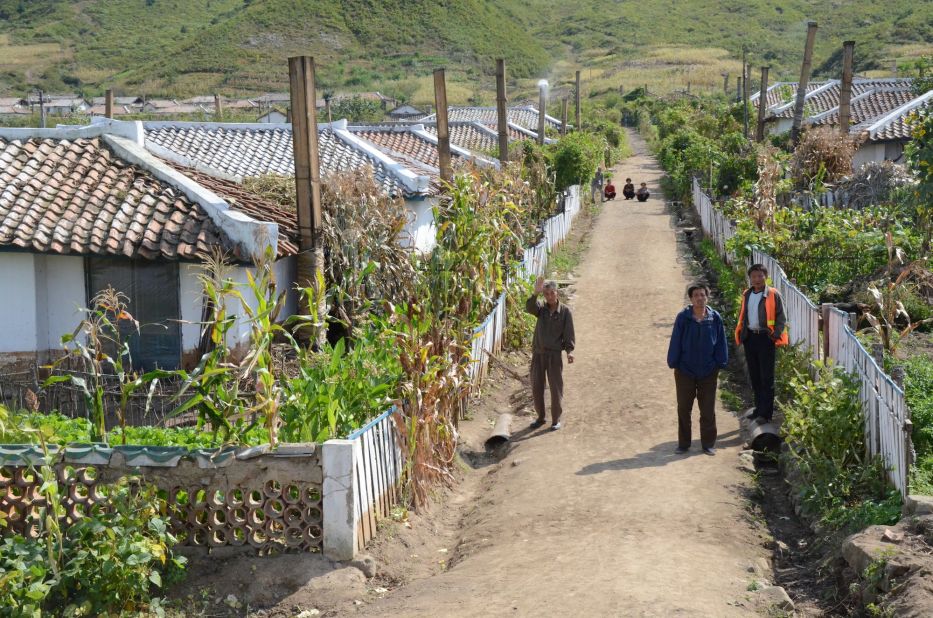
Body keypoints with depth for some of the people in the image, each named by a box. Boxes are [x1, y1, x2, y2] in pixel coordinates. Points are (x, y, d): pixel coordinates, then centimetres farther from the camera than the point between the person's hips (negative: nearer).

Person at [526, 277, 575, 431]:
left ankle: (556, 419, 13)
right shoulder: (541, 308, 0)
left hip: (555, 354, -3)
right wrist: (535, 293, -37)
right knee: (536, 387, 8)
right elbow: (529, 308, -22)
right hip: (538, 353, 3)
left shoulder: (565, 311, -4)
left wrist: (569, 351, -18)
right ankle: (540, 417, 23)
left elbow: (569, 333, -6)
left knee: (556, 387, 1)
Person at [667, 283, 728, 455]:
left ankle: (708, 444, 19)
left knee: (708, 410, 8)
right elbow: (675, 342, -3)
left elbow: (720, 342, 3)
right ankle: (683, 444, 19)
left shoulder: (715, 318, -4)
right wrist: (674, 363, -3)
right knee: (683, 409, 8)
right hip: (685, 371, 0)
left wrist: (720, 364, 1)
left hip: (708, 372, 1)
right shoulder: (683, 318, -8)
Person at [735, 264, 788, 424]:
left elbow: (781, 318, -6)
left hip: (765, 338, -6)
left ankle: (766, 413, -1)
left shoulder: (773, 295, -7)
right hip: (750, 338, 6)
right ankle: (759, 409, 22)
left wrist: (776, 336, -13)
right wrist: (739, 335, 10)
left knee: (766, 378, -3)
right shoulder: (746, 295, 11)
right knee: (754, 376, 12)